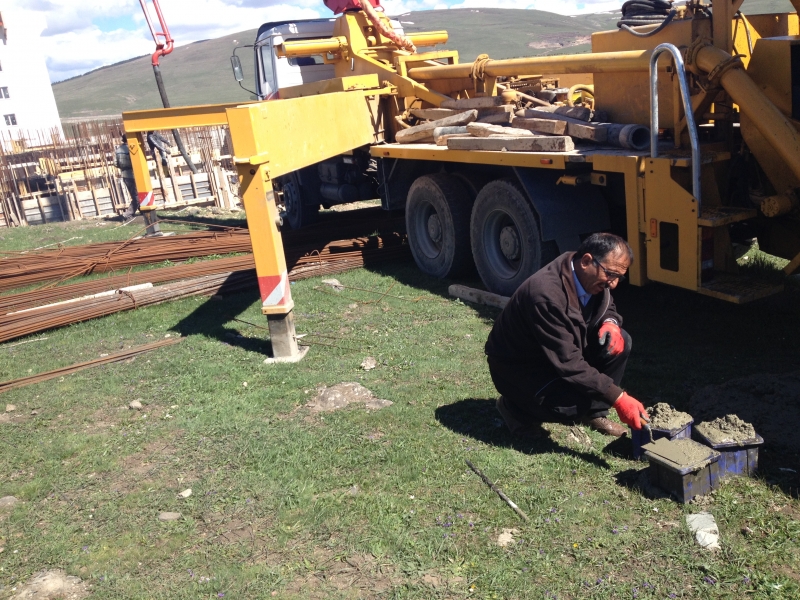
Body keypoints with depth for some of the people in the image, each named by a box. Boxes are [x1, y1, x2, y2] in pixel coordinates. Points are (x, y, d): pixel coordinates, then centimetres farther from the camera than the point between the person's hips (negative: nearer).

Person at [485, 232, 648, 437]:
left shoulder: (590, 278, -10)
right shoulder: (546, 294, -36)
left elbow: (607, 307, 12)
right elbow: (568, 363, -35)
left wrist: (610, 324, -13)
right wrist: (618, 398, -35)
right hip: (519, 367, -8)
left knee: (619, 341, -9)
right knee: (576, 404, -31)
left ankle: (595, 413, 7)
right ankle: (516, 407, -1)